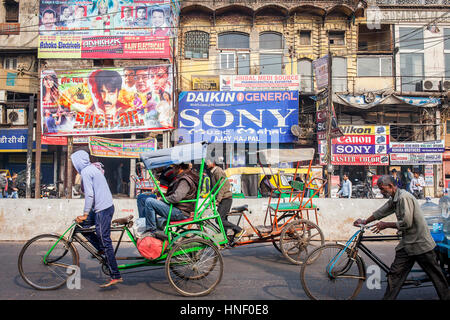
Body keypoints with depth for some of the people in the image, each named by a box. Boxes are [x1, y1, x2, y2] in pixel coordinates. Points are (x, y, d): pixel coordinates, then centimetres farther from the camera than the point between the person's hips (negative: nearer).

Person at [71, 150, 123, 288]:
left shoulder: (86, 171, -11)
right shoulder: (94, 168, 18)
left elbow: (89, 195, -19)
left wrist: (85, 214, -14)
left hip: (102, 209, -10)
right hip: (106, 205, 10)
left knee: (105, 242, -7)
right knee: (82, 224, 19)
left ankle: (115, 276, -4)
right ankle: (101, 250, 21)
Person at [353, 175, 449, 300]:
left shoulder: (404, 197, -20)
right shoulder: (394, 199, 9)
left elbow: (406, 223, -24)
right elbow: (381, 212, 23)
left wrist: (386, 225, -12)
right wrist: (365, 221, 31)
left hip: (420, 243, -9)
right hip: (407, 244, 9)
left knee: (436, 275, 9)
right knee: (394, 274, 4)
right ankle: (388, 298, 7)